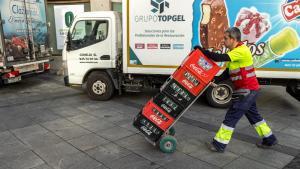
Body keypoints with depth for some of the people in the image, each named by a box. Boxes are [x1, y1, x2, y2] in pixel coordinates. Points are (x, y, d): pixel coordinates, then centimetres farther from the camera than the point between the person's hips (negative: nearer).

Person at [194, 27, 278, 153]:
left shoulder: (241, 50, -21)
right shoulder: (235, 51, 11)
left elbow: (219, 58, -31)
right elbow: (228, 71, 9)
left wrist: (201, 50, -23)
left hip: (247, 91, -10)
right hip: (249, 90, 10)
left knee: (231, 116, -3)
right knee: (253, 115, 21)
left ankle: (219, 145, 7)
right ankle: (269, 139, 36)